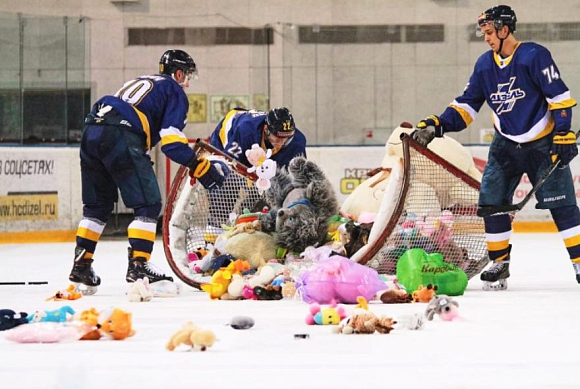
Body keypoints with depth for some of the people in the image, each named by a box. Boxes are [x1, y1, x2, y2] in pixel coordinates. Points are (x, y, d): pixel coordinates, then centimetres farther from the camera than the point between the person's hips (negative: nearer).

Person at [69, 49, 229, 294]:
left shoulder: (139, 82, 34)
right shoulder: (175, 91, 11)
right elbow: (171, 142, -3)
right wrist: (202, 168, -1)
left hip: (91, 131, 8)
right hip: (120, 137, -8)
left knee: (98, 204, 19)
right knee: (148, 204, -2)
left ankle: (81, 266, 18)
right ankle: (138, 265, -10)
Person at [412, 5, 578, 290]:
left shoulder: (534, 56, -15)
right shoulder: (484, 65, 4)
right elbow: (467, 106, 6)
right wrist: (437, 125, -7)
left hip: (543, 144, -6)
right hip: (506, 146, 6)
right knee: (490, 201, -4)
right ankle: (500, 264, 9)